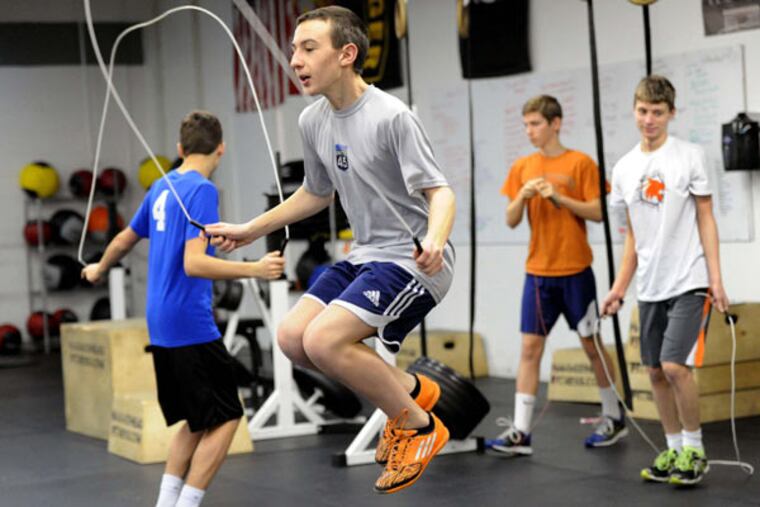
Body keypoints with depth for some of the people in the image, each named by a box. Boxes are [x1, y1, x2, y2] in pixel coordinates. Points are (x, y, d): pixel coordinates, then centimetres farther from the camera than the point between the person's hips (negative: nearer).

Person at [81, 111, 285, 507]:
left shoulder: (161, 188, 12)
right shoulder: (202, 190, -12)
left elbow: (125, 240, 26)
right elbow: (194, 263, -22)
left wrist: (99, 269, 44)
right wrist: (255, 269, -30)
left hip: (160, 326, 9)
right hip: (191, 325, -9)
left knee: (196, 421, 15)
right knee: (225, 419, -3)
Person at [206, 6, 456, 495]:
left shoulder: (391, 116, -19)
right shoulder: (313, 120, 5)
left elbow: (440, 190, -22)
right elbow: (317, 193, 22)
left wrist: (435, 240, -43)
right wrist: (250, 229, 22)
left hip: (413, 259, -9)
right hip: (365, 255, 9)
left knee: (323, 340, -23)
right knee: (292, 337, -2)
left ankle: (419, 427, -3)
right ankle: (409, 389, 14)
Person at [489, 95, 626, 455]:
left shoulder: (580, 163, -4)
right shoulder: (522, 167, 8)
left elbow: (597, 212, -8)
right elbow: (511, 221, 8)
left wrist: (559, 197, -18)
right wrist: (522, 196, -11)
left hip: (575, 271, -3)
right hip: (538, 273, 3)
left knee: (591, 344, 7)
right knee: (530, 347, -2)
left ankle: (614, 418, 24)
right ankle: (520, 432, -3)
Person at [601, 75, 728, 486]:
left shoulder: (690, 156, -4)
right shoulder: (624, 169, 9)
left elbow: (705, 220, -3)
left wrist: (715, 279, -10)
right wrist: (619, 288, 12)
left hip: (689, 283, -5)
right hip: (650, 287, 5)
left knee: (675, 367, -13)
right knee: (656, 372, 7)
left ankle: (694, 450, 2)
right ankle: (674, 449, 19)